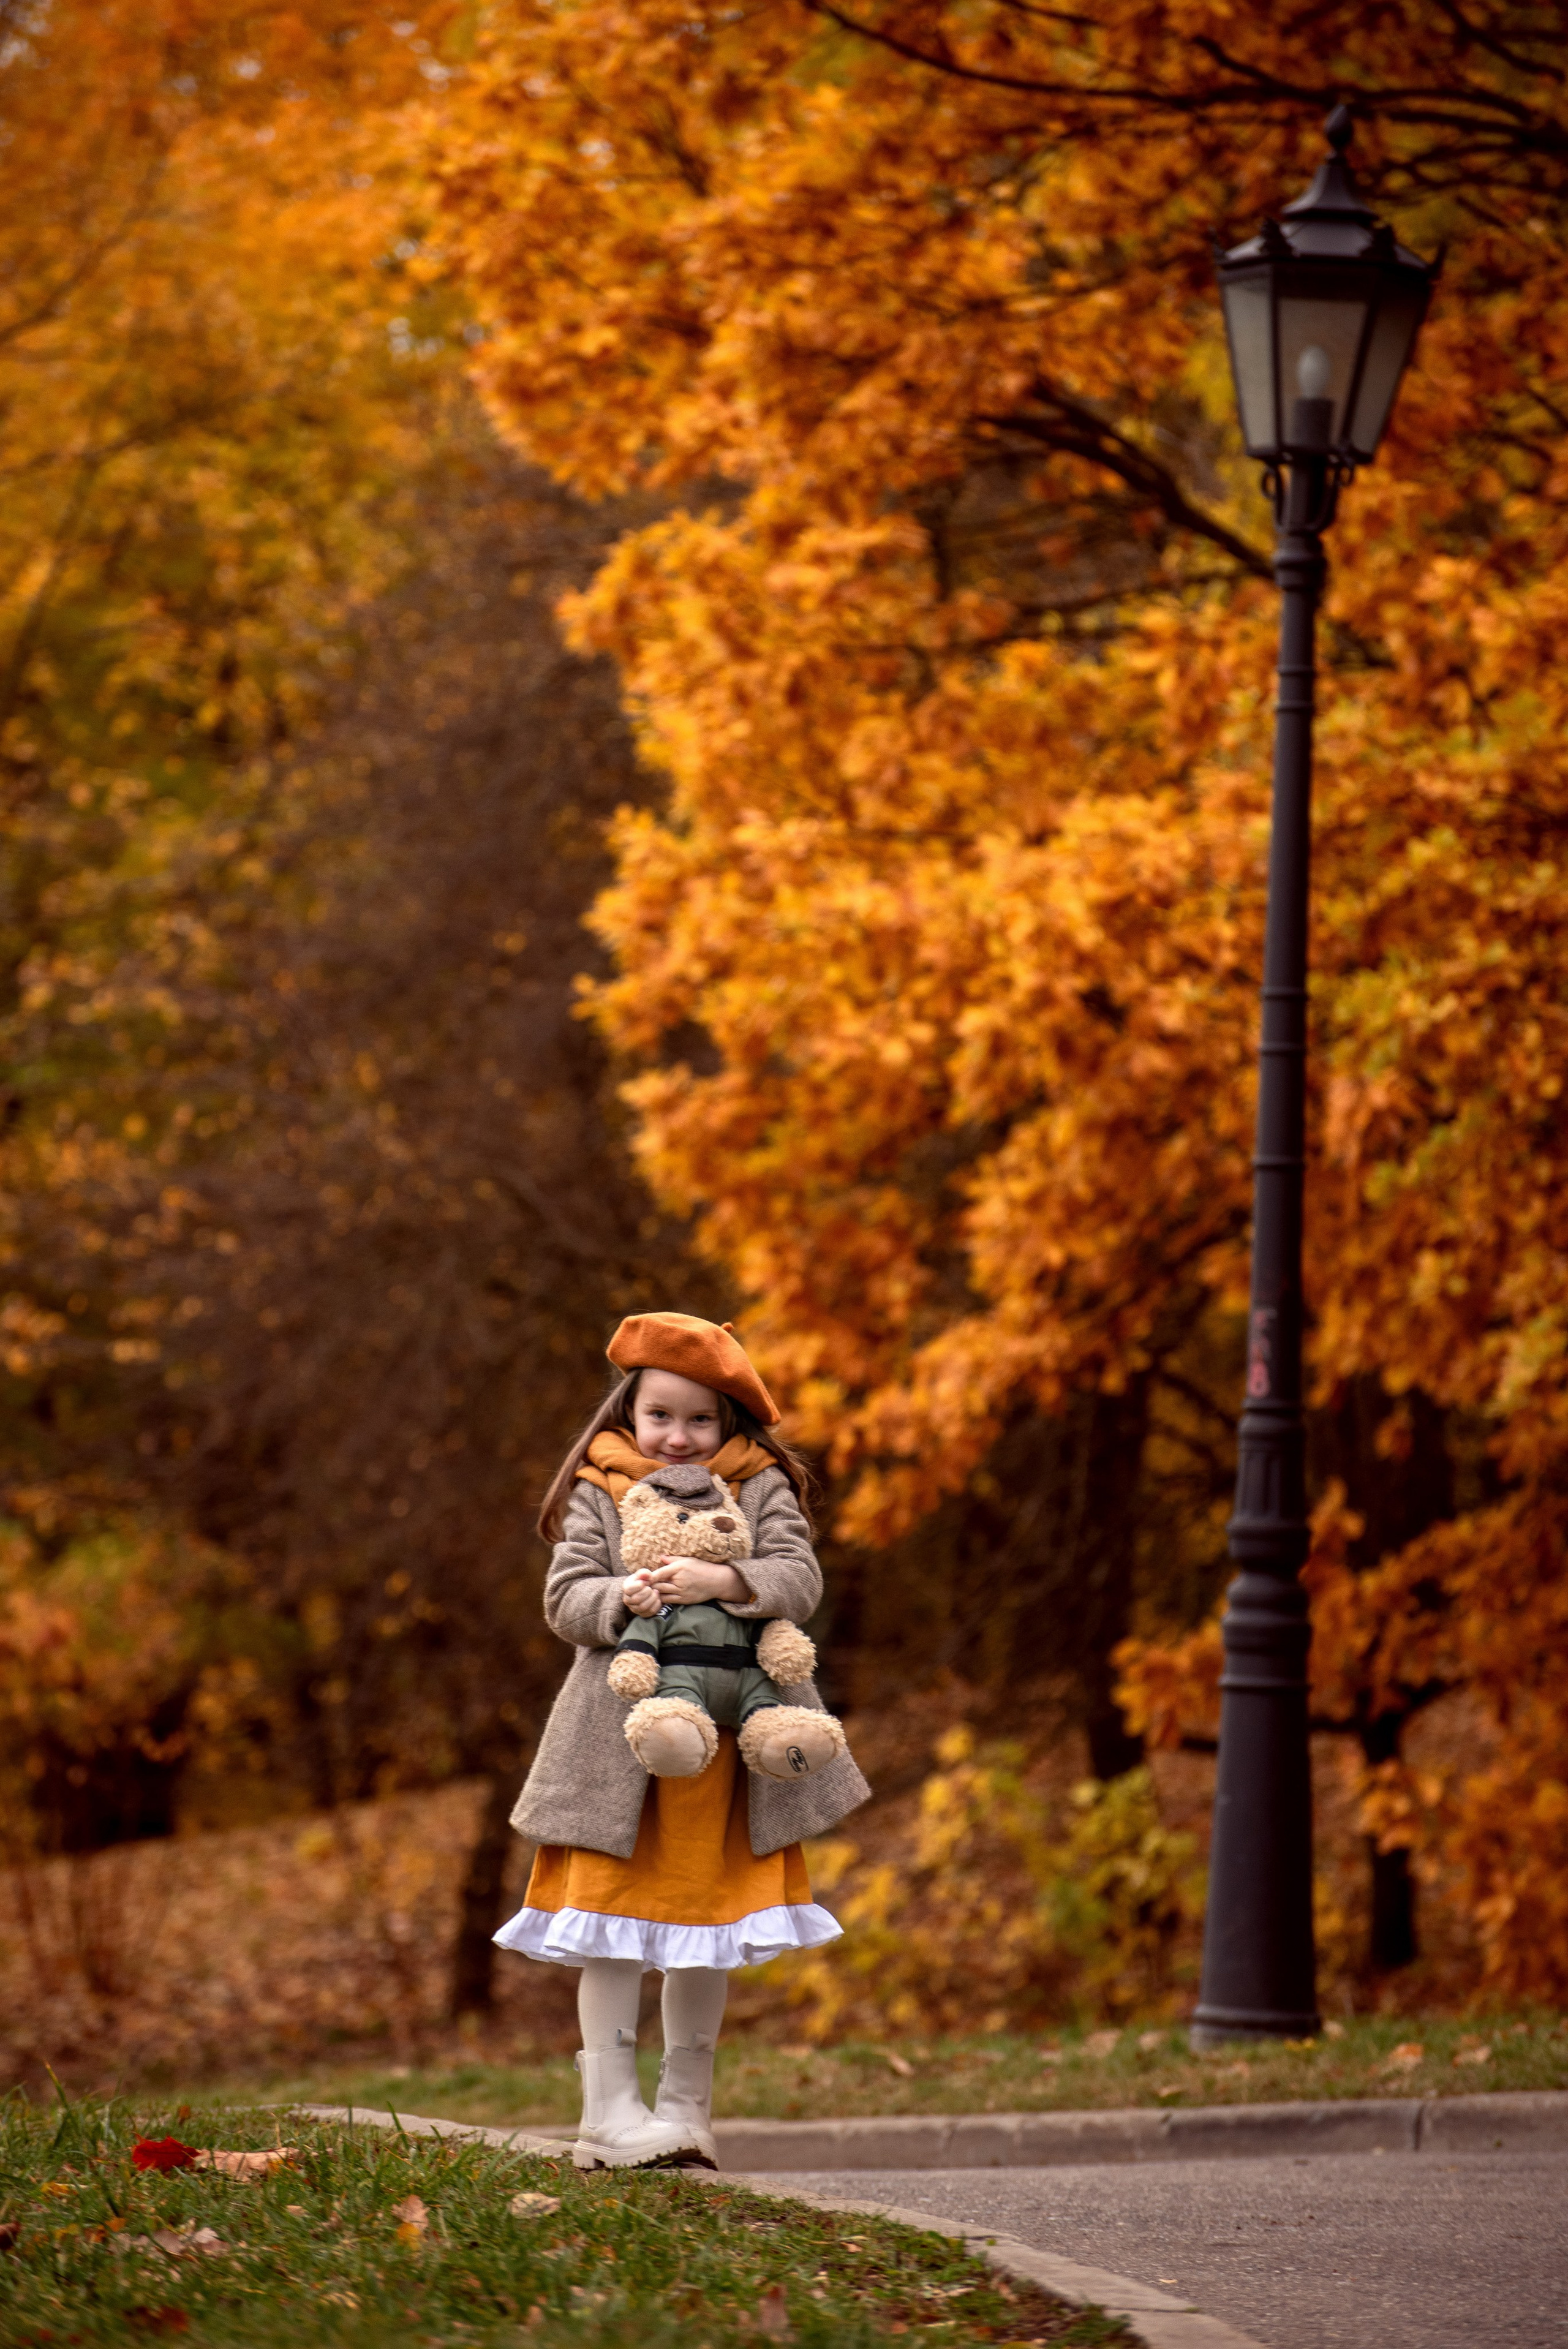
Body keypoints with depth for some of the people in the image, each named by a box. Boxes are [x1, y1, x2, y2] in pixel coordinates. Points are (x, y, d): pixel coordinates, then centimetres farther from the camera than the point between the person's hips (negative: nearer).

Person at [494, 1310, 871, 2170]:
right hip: (622, 1741, -1)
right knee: (615, 1917, -3)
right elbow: (564, 1599, -2)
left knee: (711, 1922, 8)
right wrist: (623, 1600, -22)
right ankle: (609, 2113, 2)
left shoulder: (760, 1490, 5)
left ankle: (686, 2105, 19)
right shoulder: (599, 1493, 4)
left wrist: (723, 1581, -25)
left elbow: (800, 1581, -7)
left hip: (729, 1740, 2)